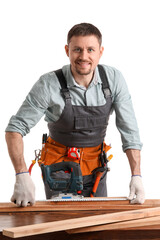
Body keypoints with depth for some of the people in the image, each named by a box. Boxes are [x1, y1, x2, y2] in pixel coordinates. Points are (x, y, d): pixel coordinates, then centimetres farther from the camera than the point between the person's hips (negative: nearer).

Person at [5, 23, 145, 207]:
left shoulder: (114, 79, -13)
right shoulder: (49, 84, -21)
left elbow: (129, 130, -9)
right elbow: (15, 129, -17)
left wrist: (136, 175, -17)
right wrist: (22, 176, -28)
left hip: (95, 168, 3)